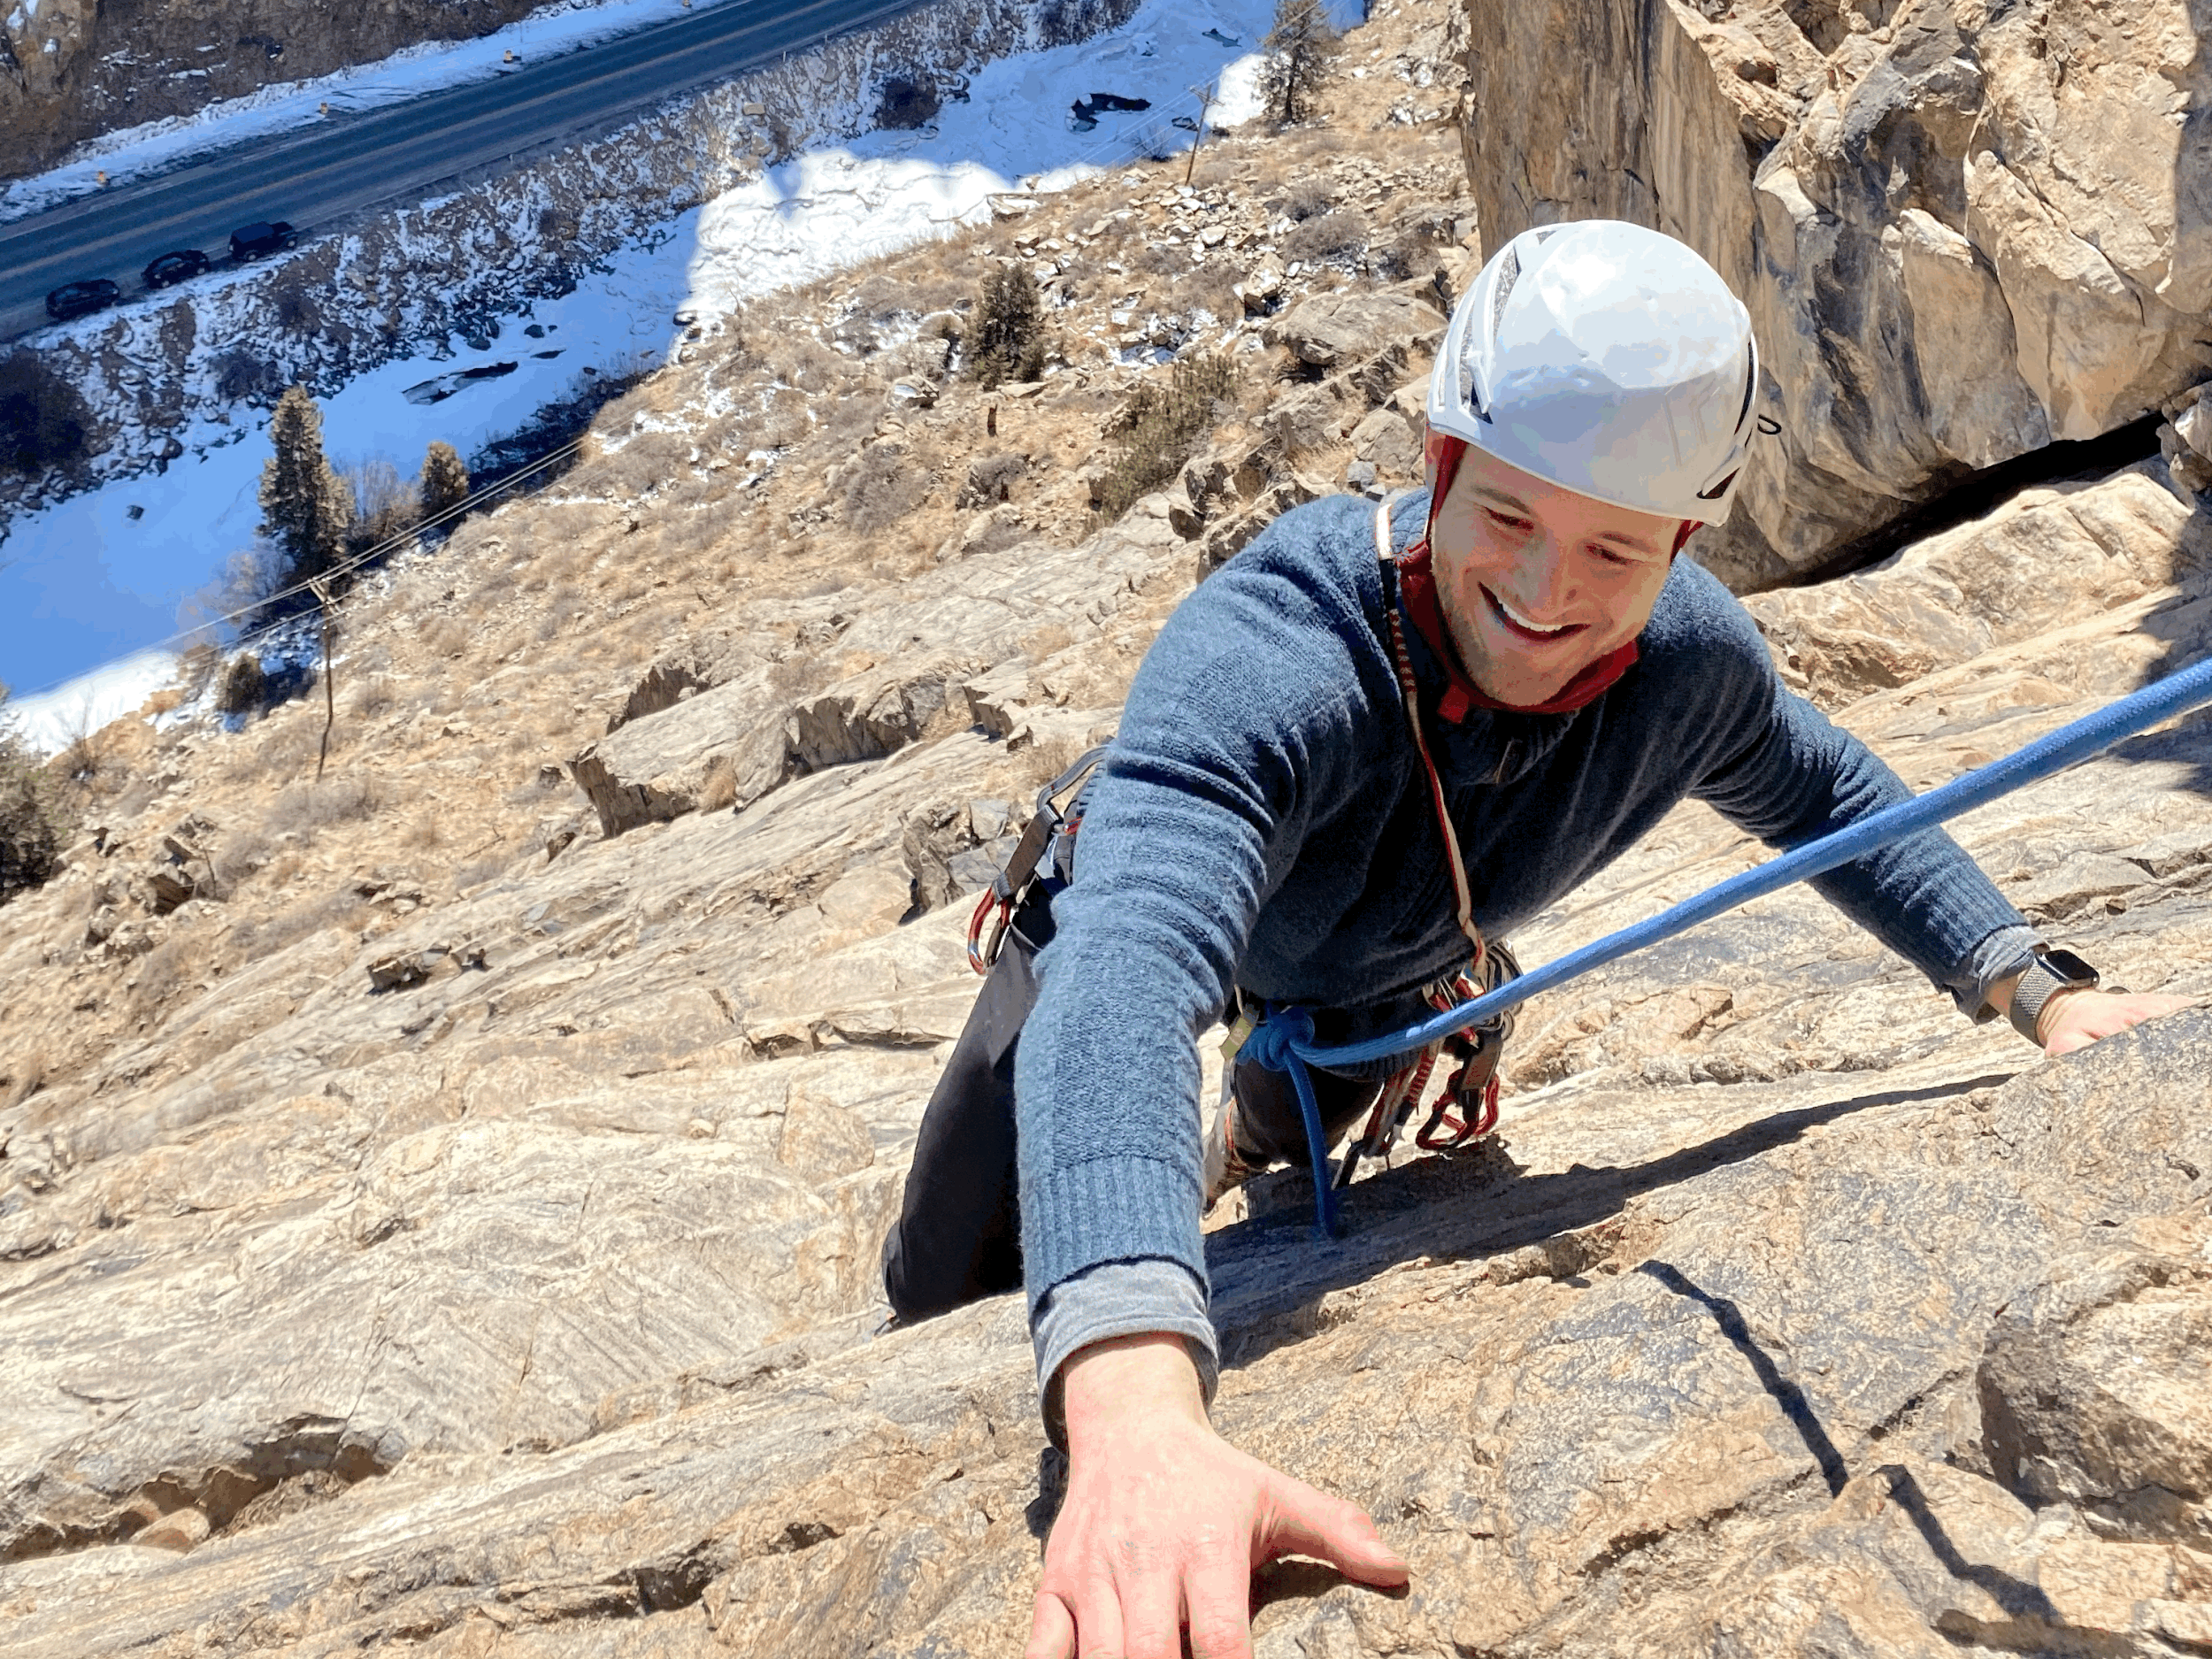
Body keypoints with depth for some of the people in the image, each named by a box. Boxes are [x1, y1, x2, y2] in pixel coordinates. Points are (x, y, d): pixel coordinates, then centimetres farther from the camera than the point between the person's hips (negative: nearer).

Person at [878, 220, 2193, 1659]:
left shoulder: (1689, 663, -28)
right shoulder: (1263, 661, -48)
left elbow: (1828, 798, -3)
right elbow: (1126, 983, -64)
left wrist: (2039, 986, -15)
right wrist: (1134, 1416, -80)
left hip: (1381, 992, 3)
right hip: (1162, 910, -3)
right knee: (944, 1293, 9)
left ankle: (1245, 1148, 56)